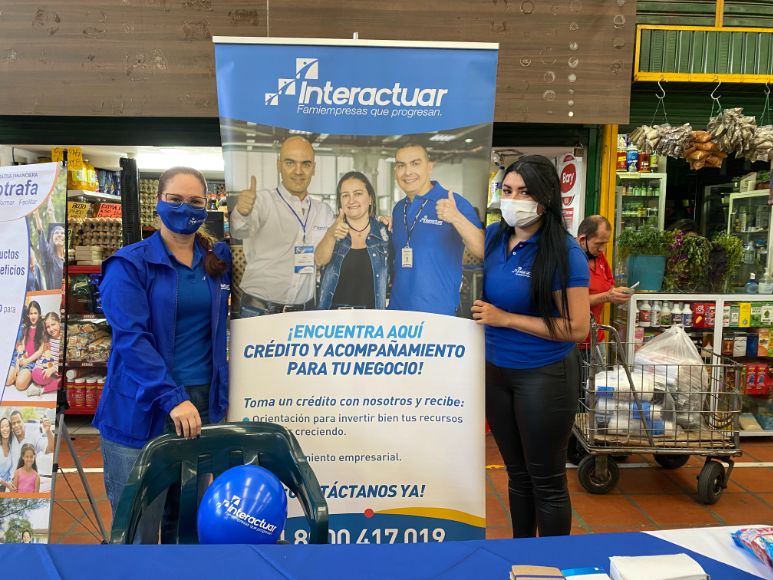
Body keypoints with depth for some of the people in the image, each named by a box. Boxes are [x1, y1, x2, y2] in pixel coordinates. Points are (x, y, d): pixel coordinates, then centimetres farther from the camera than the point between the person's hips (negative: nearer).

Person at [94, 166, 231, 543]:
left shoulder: (219, 260, 8)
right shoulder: (129, 263, -6)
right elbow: (130, 337, -15)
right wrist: (173, 398, -24)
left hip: (203, 400, 4)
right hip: (141, 407, -4)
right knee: (137, 524, 6)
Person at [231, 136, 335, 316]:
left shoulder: (324, 211, 9)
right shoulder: (262, 200, -7)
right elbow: (240, 230, -25)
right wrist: (241, 213, -47)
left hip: (306, 310, 4)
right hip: (258, 310, -4)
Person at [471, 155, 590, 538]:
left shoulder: (564, 252, -17)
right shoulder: (492, 236, 0)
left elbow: (576, 328, -20)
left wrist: (504, 318, -20)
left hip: (544, 375, -6)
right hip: (495, 370, 6)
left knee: (547, 481, 11)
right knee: (516, 473, 22)